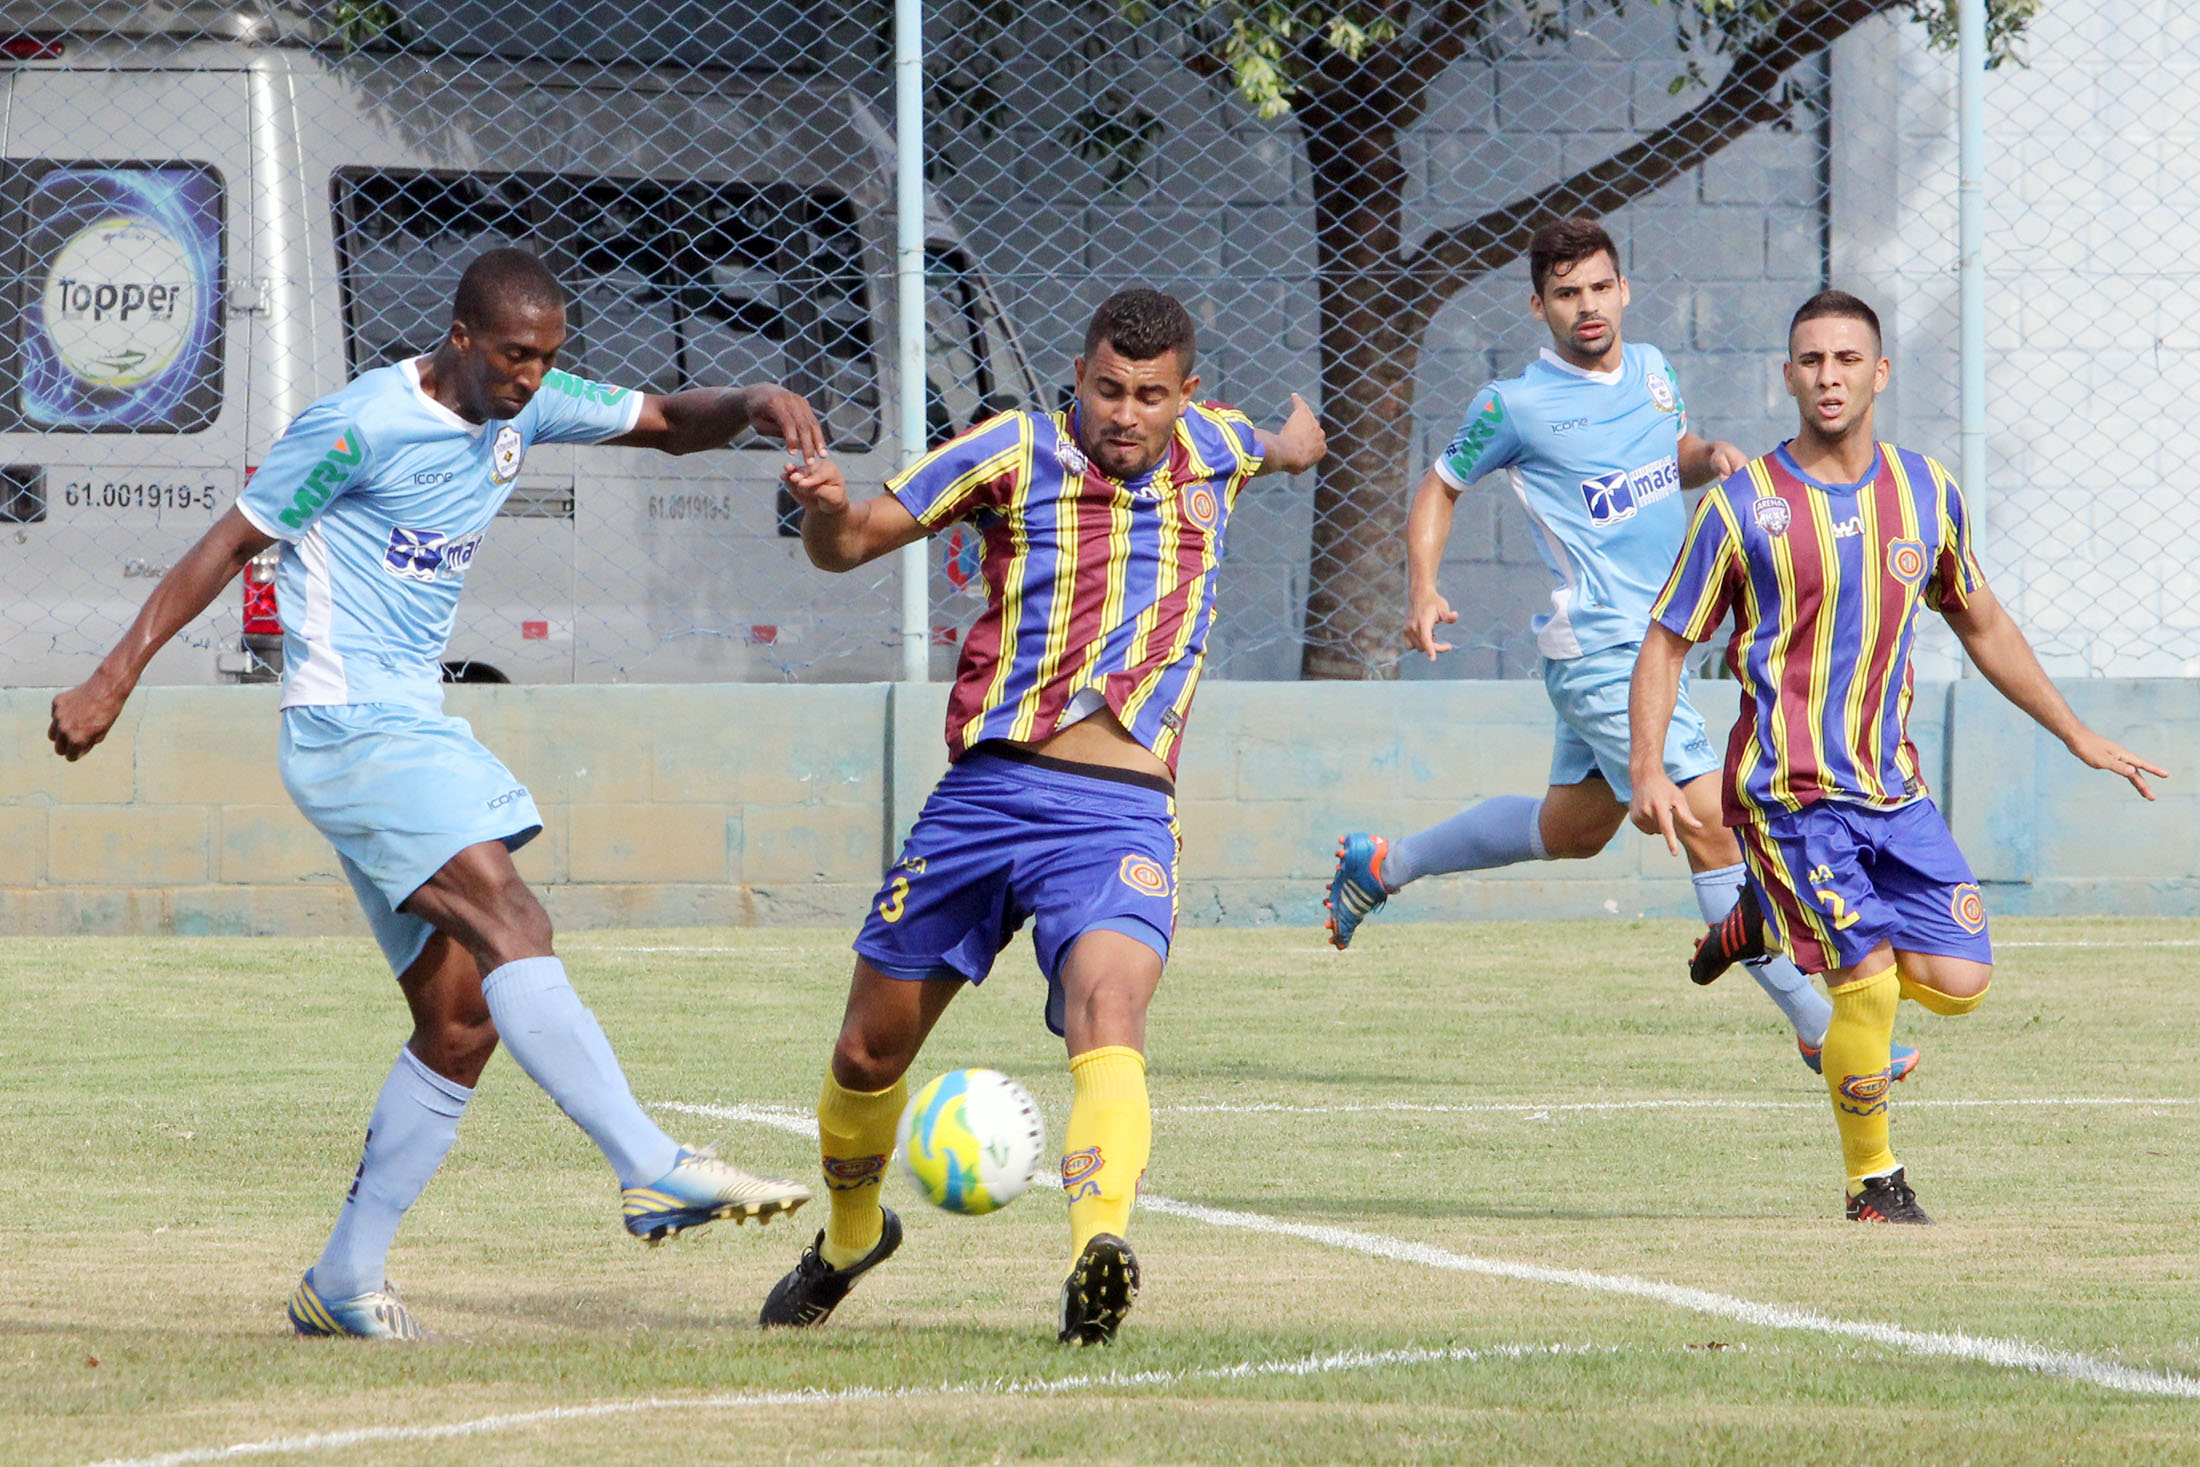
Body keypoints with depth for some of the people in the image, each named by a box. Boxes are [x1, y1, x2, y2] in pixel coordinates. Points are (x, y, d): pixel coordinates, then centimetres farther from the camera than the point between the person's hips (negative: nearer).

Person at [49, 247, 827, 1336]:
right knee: (510, 922, -24)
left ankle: (343, 1281, 11)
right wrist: (113, 682, -7)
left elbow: (666, 423, 16)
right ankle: (654, 1174, -34)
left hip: (422, 733, 9)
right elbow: (232, 541, -7)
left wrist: (755, 404, -7)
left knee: (462, 1021, 4)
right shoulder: (362, 424, -12)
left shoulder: (524, 406, 9)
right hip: (349, 728, -9)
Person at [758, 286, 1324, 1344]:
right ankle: (849, 1239, 38)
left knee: (1108, 1004, -29)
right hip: (985, 791, 1)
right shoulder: (1016, 453, 1)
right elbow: (850, 545, 1)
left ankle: (1096, 1263, -47)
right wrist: (824, 510, -18)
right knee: (870, 1049, 9)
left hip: (1119, 814, 0)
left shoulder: (1211, 448, 10)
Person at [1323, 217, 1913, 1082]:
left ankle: (1381, 865, 39)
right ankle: (1819, 1028, -8)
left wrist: (1714, 455, 4)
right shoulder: (1515, 405, -8)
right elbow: (1441, 488, 5)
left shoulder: (1651, 369, 9)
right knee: (1710, 823, -13)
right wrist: (1424, 593, -9)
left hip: (1655, 643, 8)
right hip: (1600, 648, -8)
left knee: (1571, 830, 21)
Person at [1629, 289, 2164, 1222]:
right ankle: (1873, 1182, 7)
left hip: (1892, 786, 5)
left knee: (1956, 983, -4)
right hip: (1788, 788, -5)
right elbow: (1666, 645, -1)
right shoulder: (1743, 506, -6)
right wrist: (1649, 772, -15)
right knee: (1869, 986, -16)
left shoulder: (1926, 492, 7)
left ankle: (1778, 923, 22)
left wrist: (2076, 736, 23)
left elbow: (1980, 624, 21)